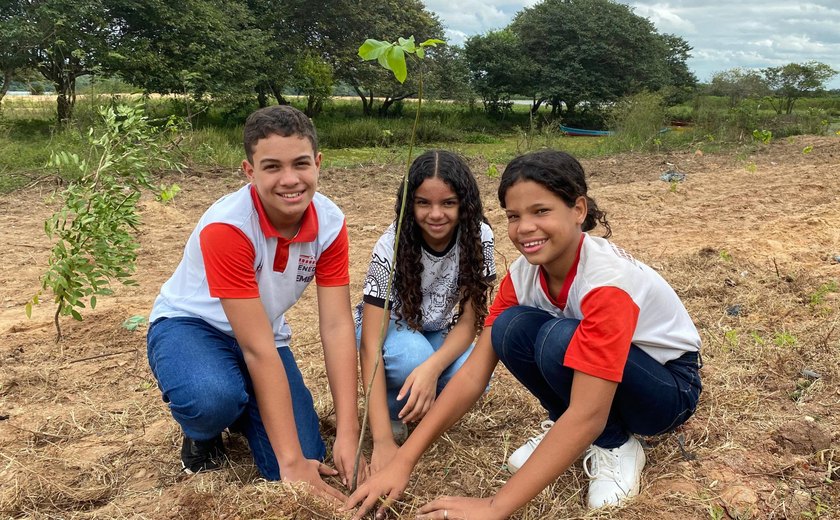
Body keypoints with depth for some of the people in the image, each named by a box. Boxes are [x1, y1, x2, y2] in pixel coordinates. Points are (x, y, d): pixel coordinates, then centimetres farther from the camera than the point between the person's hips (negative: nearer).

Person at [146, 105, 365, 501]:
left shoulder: (330, 221, -16)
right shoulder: (226, 226, -32)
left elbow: (337, 327, -17)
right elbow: (258, 348, -34)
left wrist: (348, 434, -24)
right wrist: (292, 460, -33)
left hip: (262, 335, 4)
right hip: (190, 325, -4)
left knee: (310, 464, -11)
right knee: (213, 397, -39)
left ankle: (242, 411, 20)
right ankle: (202, 434, 0)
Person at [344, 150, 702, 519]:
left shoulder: (608, 281, -34)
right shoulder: (523, 273, -14)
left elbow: (588, 415, -40)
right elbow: (474, 373, -17)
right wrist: (402, 461, -26)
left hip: (670, 386, -5)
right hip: (597, 376, 6)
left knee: (559, 339, -34)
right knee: (512, 328, -22)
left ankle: (616, 447, -8)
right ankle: (566, 437, 0)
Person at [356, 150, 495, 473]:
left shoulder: (478, 238, -22)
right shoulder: (391, 247, -30)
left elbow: (469, 321, -19)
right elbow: (370, 344, -33)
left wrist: (432, 367, -42)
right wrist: (383, 440, -42)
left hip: (439, 333, 3)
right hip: (388, 326, -2)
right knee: (413, 357, -37)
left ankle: (419, 401, 3)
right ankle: (391, 408, -4)